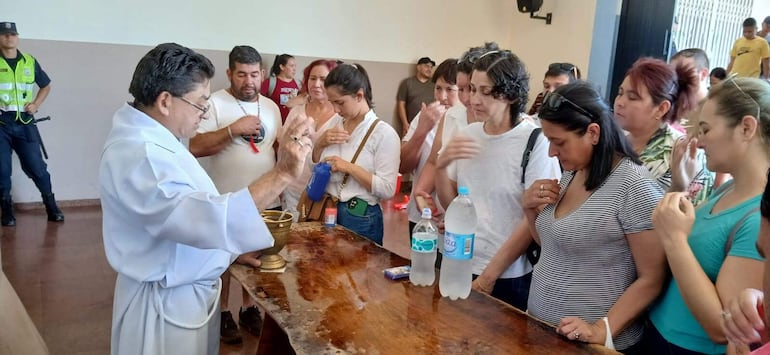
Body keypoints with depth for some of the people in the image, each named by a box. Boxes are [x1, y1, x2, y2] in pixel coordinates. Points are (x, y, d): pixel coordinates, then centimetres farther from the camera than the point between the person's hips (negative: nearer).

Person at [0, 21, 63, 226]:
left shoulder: (30, 61, 8)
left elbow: (46, 86, 21)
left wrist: (35, 104, 5)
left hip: (25, 123, 1)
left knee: (36, 167, 2)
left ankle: (51, 206, 14)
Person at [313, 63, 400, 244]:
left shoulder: (384, 133, -14)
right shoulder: (335, 122, 5)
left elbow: (387, 189, -19)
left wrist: (350, 168, -23)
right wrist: (320, 143, -6)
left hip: (360, 218, -6)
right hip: (326, 210, 6)